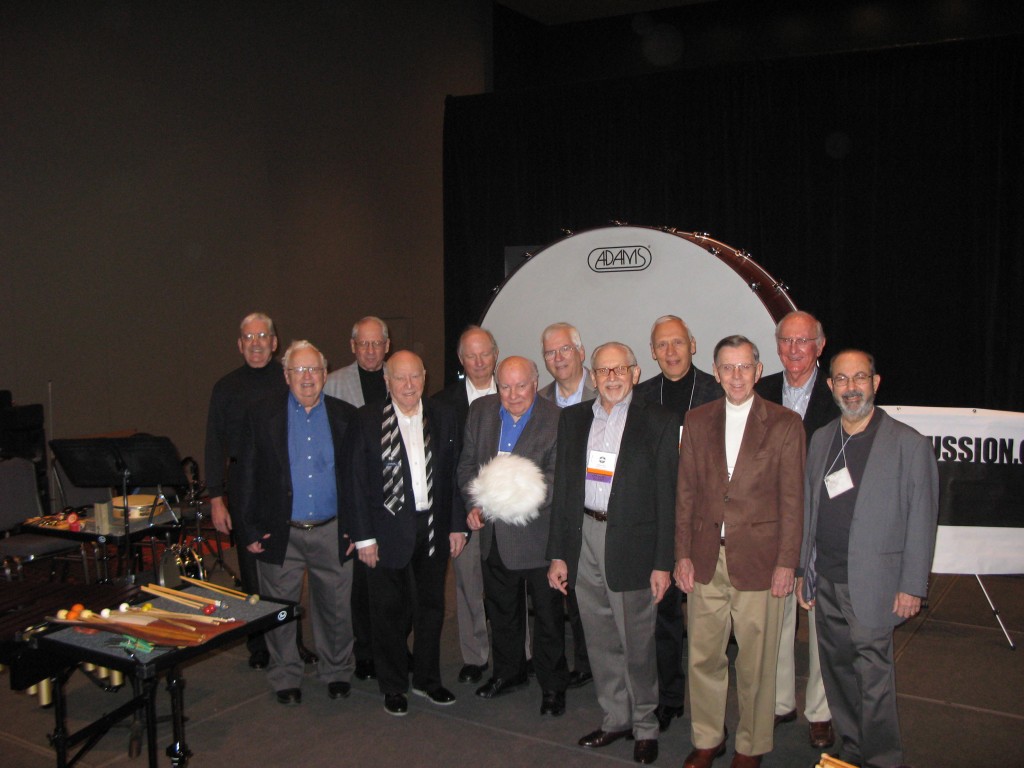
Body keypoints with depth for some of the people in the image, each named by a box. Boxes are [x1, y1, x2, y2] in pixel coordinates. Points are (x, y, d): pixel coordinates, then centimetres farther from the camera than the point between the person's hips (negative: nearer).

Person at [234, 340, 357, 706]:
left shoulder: (345, 415, 2)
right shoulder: (263, 415, 0)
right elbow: (248, 475, 0)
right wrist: (249, 529, -4)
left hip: (332, 533, 1)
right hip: (280, 534, 0)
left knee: (335, 607, 11)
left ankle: (336, 671, 31)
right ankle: (285, 677, 29)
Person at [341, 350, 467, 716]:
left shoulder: (443, 417, 2)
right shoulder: (367, 420, -7)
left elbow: (453, 475, 5)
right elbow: (355, 480, -7)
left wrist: (456, 524, 2)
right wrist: (363, 535, -10)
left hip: (433, 529, 3)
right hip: (388, 530, -3)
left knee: (431, 607, 15)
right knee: (389, 611, 9)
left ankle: (427, 678, 34)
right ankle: (393, 686, 27)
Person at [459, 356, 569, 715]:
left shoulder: (556, 420, -15)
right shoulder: (481, 410, 2)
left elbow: (558, 477, -18)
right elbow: (467, 463, 8)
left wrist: (527, 491, -34)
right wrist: (473, 504, -4)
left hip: (537, 534, -5)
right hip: (494, 534, 5)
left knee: (548, 612, 9)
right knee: (501, 609, 22)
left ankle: (552, 685, 26)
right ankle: (508, 672, 42)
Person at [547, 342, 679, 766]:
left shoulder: (658, 421, -3)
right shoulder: (573, 418, 9)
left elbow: (666, 495, -5)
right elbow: (562, 488, 10)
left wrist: (663, 562, -9)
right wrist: (558, 553, 7)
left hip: (631, 542, -4)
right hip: (583, 539, 4)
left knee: (637, 642, 5)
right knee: (600, 640, 14)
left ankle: (645, 726, 24)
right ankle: (616, 718, 31)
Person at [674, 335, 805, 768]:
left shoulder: (784, 424, -2)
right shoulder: (697, 421, 7)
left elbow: (792, 500, -2)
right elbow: (686, 492, 8)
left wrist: (786, 563, -6)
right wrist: (682, 554, 3)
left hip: (758, 559, -3)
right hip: (705, 558, 3)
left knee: (756, 662, 7)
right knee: (703, 656, 11)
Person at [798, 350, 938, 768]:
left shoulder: (909, 444, -6)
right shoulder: (820, 439, 10)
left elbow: (921, 521, -6)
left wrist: (912, 586, -8)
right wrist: (804, 570, 13)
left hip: (872, 584, -5)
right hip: (826, 581, 5)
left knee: (873, 678, -1)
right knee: (837, 672, 14)